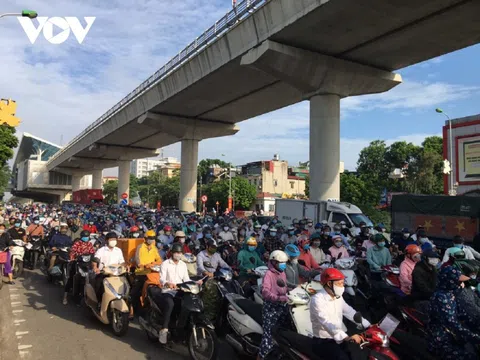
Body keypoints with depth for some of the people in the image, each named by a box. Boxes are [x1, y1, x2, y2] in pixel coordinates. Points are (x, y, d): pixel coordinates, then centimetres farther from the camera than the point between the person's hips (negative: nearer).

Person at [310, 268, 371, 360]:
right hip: (324, 341, -8)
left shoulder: (338, 297, 7)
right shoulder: (317, 300, -21)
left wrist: (368, 325, -4)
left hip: (340, 338, 8)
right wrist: (346, 337, -43)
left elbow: (349, 312, 8)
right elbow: (326, 323, -32)